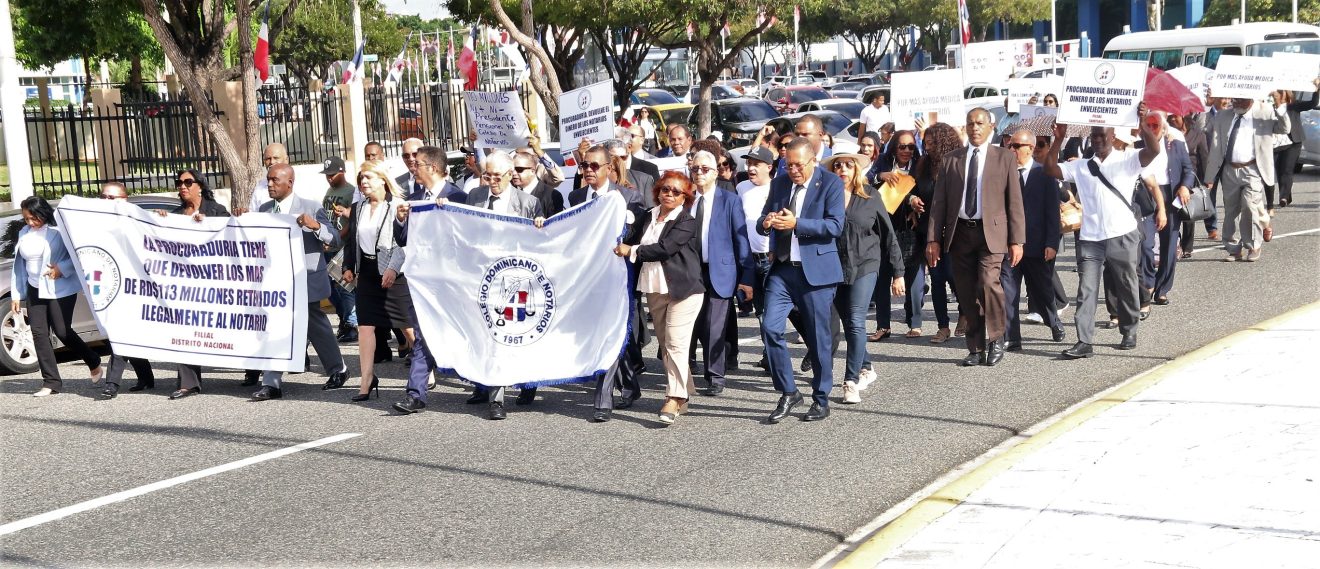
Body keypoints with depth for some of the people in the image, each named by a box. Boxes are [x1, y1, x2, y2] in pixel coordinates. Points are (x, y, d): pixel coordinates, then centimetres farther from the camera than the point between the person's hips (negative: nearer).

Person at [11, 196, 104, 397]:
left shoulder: (59, 230, -10)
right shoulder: (24, 233, 9)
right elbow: (19, 264, 14)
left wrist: (62, 268, -22)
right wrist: (16, 294, 13)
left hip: (60, 288, -6)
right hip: (35, 289, 6)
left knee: (62, 331, -6)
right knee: (39, 333, -1)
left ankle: (95, 365, 16)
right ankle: (51, 382, 3)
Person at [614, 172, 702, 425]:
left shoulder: (687, 222, -7)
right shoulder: (646, 219, 13)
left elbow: (665, 248, -17)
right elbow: (630, 243, 9)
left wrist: (632, 251, -10)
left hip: (682, 289, -7)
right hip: (654, 290, 7)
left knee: (676, 343, -12)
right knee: (664, 345, 11)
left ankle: (674, 399, -12)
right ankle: (684, 394, 21)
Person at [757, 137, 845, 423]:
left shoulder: (831, 183, -5)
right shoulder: (779, 183, 11)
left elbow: (835, 226, -15)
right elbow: (763, 224, 14)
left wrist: (795, 223, -24)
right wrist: (766, 222, -11)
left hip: (815, 270, -4)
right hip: (782, 268, 4)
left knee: (818, 336, 3)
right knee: (770, 327, -8)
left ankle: (821, 399, 18)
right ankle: (788, 393, 7)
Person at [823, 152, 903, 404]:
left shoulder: (869, 196, 0)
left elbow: (888, 234, 4)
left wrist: (897, 272, 3)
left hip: (865, 267, -2)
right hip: (834, 268, 2)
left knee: (856, 322, -11)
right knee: (849, 323, 10)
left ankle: (852, 382, -9)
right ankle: (865, 368, 31)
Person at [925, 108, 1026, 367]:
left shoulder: (1004, 158, 6)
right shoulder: (951, 160, 11)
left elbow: (1014, 201, 2)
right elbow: (939, 202, 8)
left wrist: (1016, 240, -4)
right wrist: (933, 239, 0)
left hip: (991, 231, -3)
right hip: (959, 233, 3)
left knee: (988, 282, -21)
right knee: (967, 295, 5)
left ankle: (996, 338, -1)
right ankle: (976, 348, 15)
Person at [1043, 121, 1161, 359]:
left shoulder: (1127, 160, 2)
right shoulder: (1080, 167, 12)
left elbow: (1154, 150, -13)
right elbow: (1050, 169, 3)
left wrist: (1140, 122, -23)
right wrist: (1059, 140, -6)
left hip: (1122, 236, -2)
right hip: (1090, 239, 2)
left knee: (1125, 287, 11)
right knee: (1086, 290, -4)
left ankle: (1130, 332, 28)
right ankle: (1085, 341, -6)